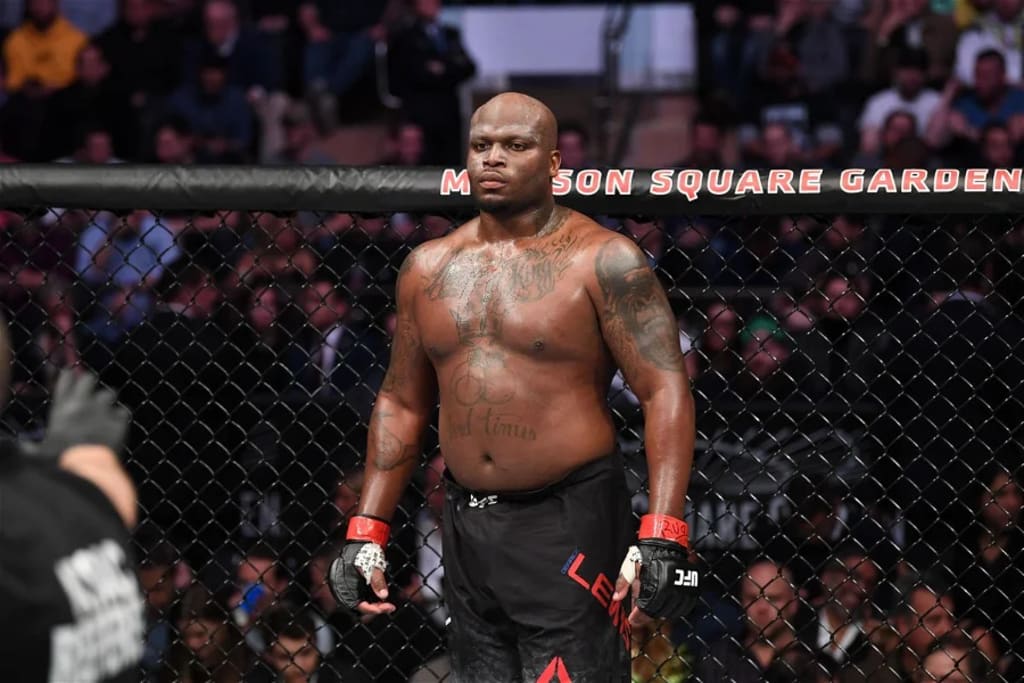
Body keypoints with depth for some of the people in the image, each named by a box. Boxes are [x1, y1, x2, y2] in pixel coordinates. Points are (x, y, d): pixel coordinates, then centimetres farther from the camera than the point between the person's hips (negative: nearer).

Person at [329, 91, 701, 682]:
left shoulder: (601, 261, -6)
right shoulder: (429, 269, 11)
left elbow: (666, 390, -11)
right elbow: (402, 404, 18)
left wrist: (662, 536, -21)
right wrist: (367, 534, 12)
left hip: (571, 527, -5)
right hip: (468, 525, 6)